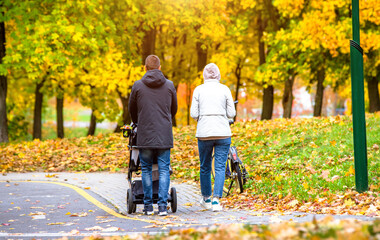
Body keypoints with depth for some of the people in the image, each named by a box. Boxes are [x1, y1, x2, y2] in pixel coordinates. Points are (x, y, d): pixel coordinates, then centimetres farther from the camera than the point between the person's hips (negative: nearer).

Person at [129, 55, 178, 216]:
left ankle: (148, 206, 8)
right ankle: (162, 206, -5)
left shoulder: (138, 85, 0)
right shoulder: (169, 85, 4)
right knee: (164, 170, 3)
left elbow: (132, 110, 12)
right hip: (164, 136, 1)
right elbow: (174, 109, 16)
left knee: (146, 170, 8)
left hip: (145, 135, -1)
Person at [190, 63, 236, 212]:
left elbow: (193, 114, -2)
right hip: (223, 133, 0)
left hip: (204, 133, 1)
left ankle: (206, 199, 27)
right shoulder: (224, 89, 1)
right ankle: (216, 200, -13)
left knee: (205, 167, 15)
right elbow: (231, 113, 1)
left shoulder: (198, 90, 1)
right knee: (220, 167, 0)